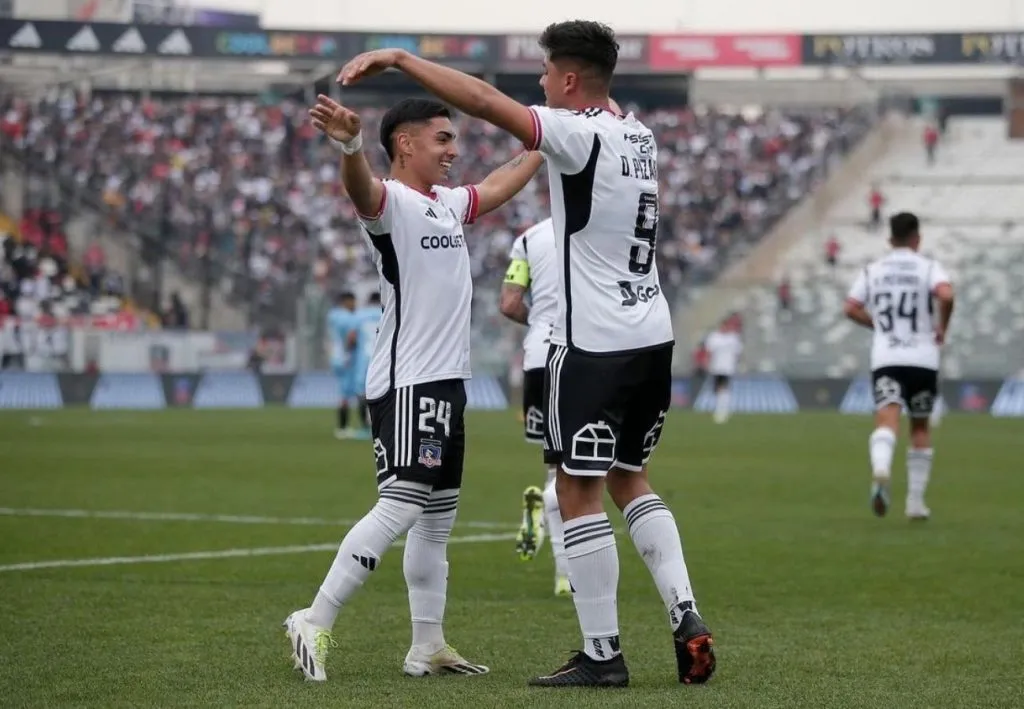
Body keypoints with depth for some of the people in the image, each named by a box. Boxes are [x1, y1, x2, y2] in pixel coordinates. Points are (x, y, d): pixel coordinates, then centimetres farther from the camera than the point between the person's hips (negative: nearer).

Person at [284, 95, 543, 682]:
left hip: (447, 383, 10)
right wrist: (350, 146, -56)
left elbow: (497, 188, 37)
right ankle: (315, 623, -14)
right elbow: (362, 189, -35)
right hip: (407, 385, -10)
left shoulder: (448, 204, 17)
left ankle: (428, 647, 17)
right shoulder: (391, 202, -11)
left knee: (438, 519, 11)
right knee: (400, 508, -18)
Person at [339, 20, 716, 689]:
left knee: (580, 492, -1)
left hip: (595, 344, -8)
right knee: (630, 480, 19)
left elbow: (483, 99, -21)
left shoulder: (579, 136, -15)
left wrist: (396, 57, -17)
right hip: (653, 335, 8)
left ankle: (602, 653, 1)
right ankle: (686, 619, 7)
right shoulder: (639, 136, 9)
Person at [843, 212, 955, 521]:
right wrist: (942, 328, -3)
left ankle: (881, 471, -47)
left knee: (887, 419, -15)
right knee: (920, 428, 15)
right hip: (923, 358, -1)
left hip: (885, 359, 1)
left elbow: (850, 308, 5)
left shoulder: (873, 270, 10)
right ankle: (916, 501, 17)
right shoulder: (928, 267, 1)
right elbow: (946, 295, -19)